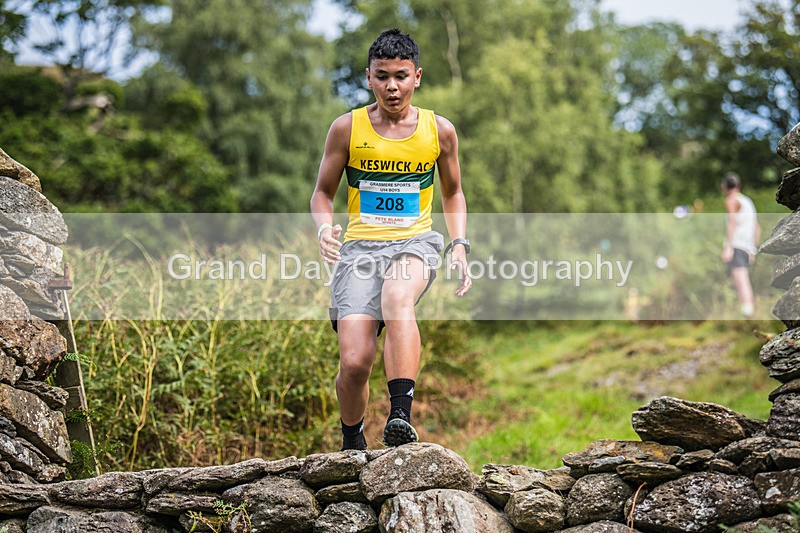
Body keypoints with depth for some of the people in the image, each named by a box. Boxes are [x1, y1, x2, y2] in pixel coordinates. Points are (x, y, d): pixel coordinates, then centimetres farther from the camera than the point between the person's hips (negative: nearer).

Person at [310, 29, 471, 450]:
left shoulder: (440, 131, 6)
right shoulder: (347, 128, 3)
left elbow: (452, 193, 20)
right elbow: (323, 192, 11)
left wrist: (459, 245, 5)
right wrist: (324, 228, -11)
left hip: (415, 241, 0)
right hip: (360, 246, 0)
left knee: (398, 297, -38)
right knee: (355, 362, -14)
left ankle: (400, 416, -42)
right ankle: (352, 442, 16)